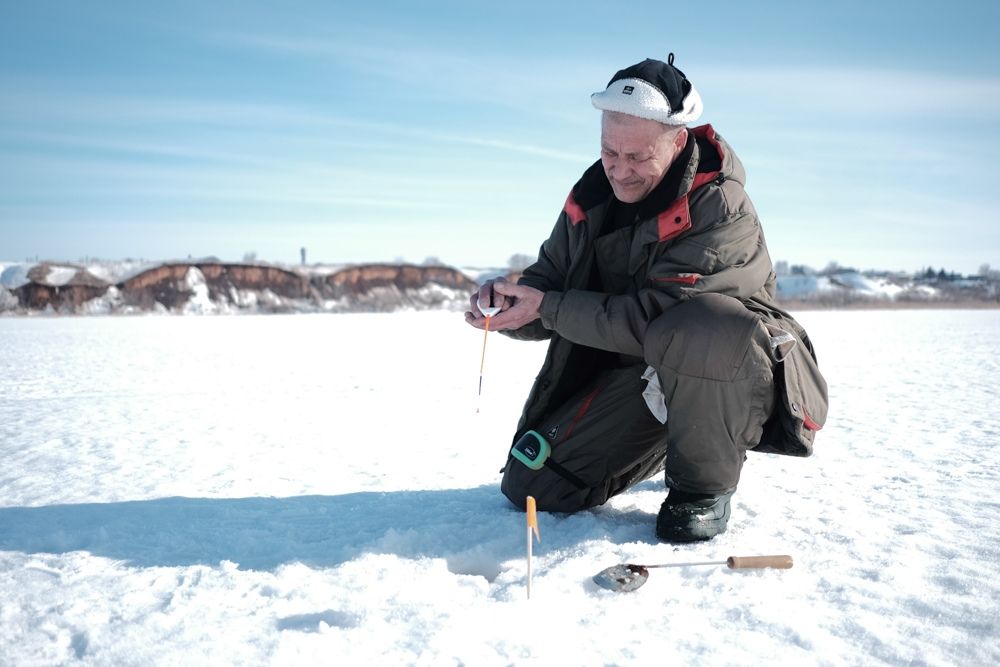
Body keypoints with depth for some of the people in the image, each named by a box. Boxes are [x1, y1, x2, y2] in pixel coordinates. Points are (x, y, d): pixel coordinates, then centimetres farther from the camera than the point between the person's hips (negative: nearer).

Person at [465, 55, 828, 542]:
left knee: (694, 330, -41)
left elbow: (652, 317, -29)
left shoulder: (721, 211, -24)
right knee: (530, 485, 0)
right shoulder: (593, 194, -3)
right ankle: (662, 445, 21)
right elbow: (550, 279, 2)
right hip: (638, 376, 6)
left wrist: (548, 307, -27)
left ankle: (703, 485, -15)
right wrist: (506, 301, -20)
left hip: (729, 369, -6)